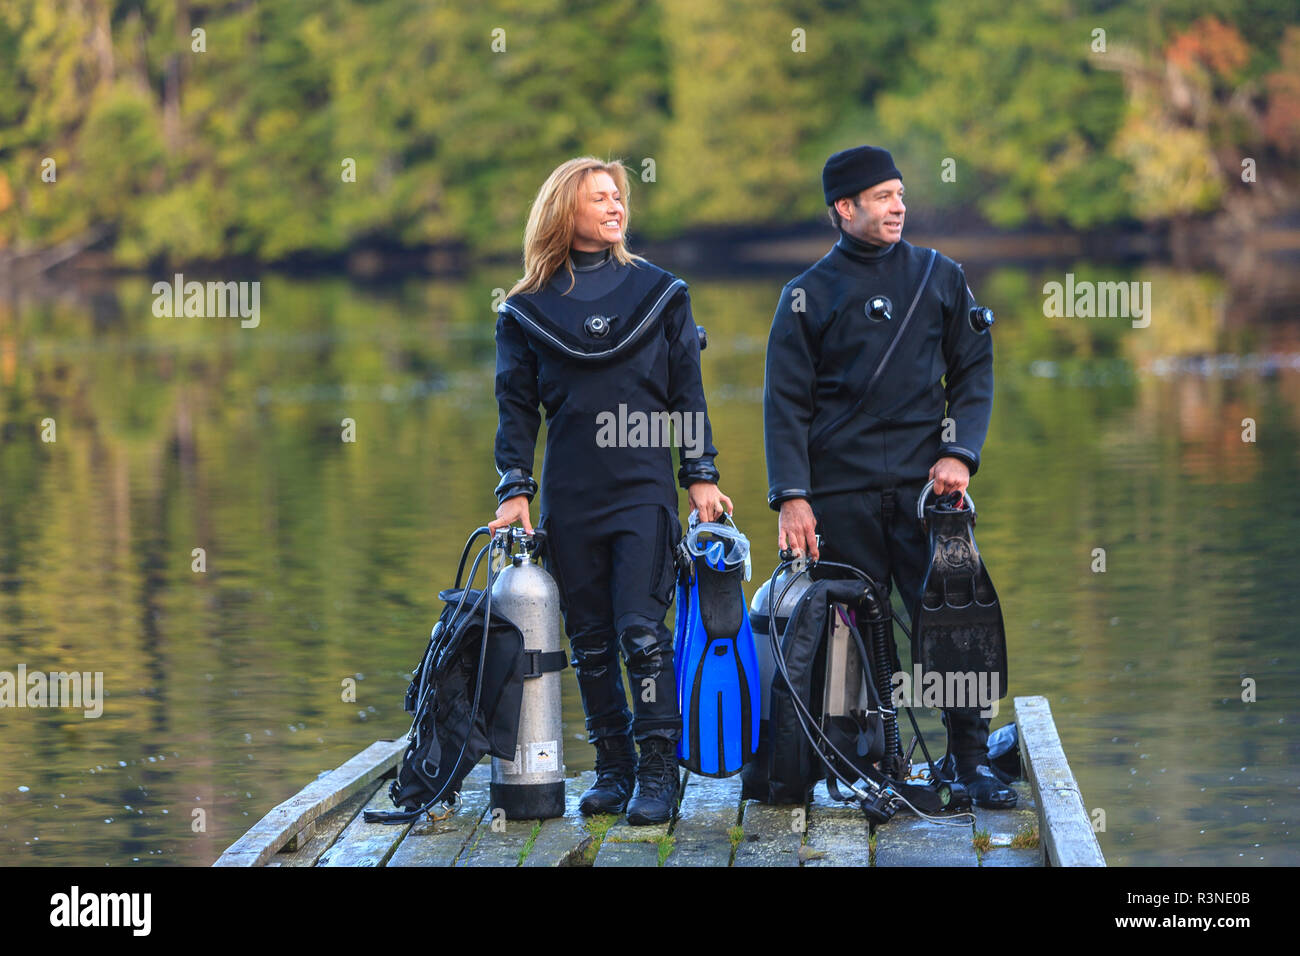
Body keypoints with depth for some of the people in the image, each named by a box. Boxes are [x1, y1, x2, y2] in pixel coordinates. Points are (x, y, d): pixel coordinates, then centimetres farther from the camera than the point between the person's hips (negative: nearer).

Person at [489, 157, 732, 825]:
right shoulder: (527, 309, 7)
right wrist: (514, 489, 0)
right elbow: (517, 406, 9)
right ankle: (613, 770, 13)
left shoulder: (659, 293, 8)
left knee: (643, 632, -11)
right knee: (590, 642, 4)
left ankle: (658, 774, -8)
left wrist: (701, 475, 4)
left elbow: (687, 392, 9)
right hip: (568, 499, 2)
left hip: (645, 490, -1)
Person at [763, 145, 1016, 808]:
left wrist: (959, 454, -4)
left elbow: (974, 372, 12)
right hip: (841, 496, -1)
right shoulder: (809, 295, 6)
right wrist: (792, 496, -8)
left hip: (925, 484, 1)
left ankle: (973, 762, 1)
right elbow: (786, 402, 2)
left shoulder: (940, 279, 11)